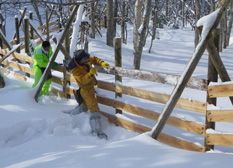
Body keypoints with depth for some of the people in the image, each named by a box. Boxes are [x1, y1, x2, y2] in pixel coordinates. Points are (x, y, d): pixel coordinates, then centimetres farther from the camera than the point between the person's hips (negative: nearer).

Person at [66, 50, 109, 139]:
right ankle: (97, 132, -14)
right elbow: (83, 80, -36)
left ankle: (69, 114, 44)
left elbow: (94, 59, 10)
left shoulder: (85, 60, -7)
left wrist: (102, 63, -7)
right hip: (86, 89, -9)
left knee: (84, 106, 27)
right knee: (94, 109, -13)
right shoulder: (75, 69, -28)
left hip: (90, 86, 9)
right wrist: (90, 74, -51)